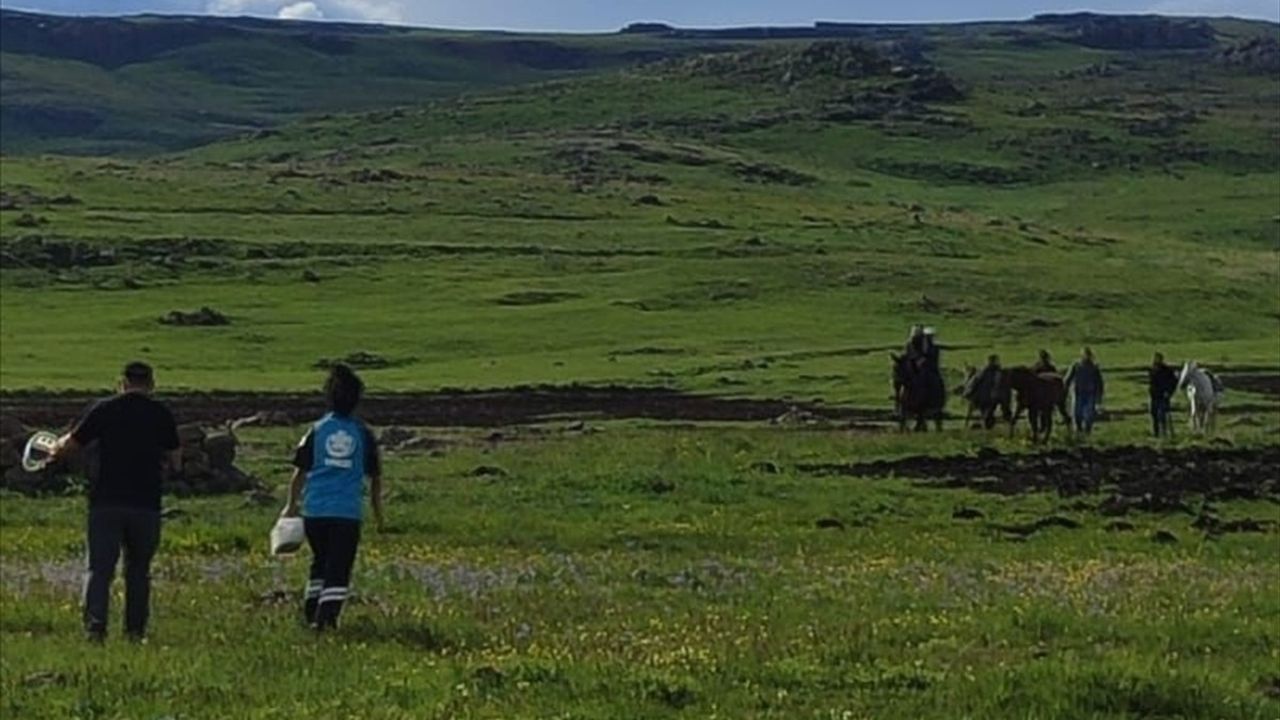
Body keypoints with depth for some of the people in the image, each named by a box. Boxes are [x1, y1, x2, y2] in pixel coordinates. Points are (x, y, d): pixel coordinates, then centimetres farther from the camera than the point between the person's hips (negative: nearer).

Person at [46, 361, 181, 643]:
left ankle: (95, 625, -16)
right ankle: (136, 630, 13)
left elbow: (68, 445, 5)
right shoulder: (161, 414, 3)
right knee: (138, 570, 13)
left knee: (99, 567, -1)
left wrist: (53, 452, 27)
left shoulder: (104, 409, 0)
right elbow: (176, 462, 9)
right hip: (146, 503, 1)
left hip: (106, 501, -1)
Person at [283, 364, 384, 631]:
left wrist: (292, 505, 18)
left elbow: (300, 471, 5)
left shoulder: (317, 430, 3)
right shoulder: (363, 433, 3)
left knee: (320, 561, 19)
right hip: (347, 511, -2)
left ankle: (311, 613, 23)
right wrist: (377, 510, 23)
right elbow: (375, 476, 10)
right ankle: (326, 616, -15)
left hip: (315, 509, 2)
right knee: (339, 568, -1)